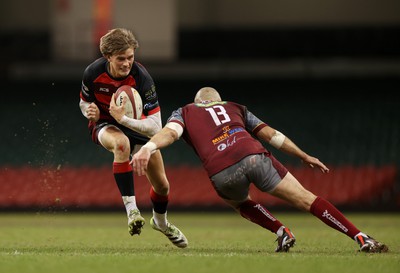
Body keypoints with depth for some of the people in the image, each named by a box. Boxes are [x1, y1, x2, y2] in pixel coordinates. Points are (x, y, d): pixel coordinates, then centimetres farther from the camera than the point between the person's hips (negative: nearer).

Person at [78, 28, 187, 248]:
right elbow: (84, 103, -2)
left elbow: (155, 127, -33)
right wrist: (90, 112, -27)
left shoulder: (141, 77, -31)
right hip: (105, 124, -1)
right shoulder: (93, 73, -25)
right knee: (122, 143, -41)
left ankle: (160, 221, 42)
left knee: (162, 186, 7)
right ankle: (131, 208, -36)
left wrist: (123, 118, -47)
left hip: (136, 126, 1)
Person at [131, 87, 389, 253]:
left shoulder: (184, 112, 29)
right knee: (306, 199, 6)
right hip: (254, 156, 1)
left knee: (240, 202, 34)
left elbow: (169, 133, 6)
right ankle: (363, 239, -3)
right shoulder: (234, 108, 35)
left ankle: (282, 232, 11)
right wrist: (305, 156, 35)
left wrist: (146, 148, -11)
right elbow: (270, 134, 30)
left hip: (223, 172, -1)